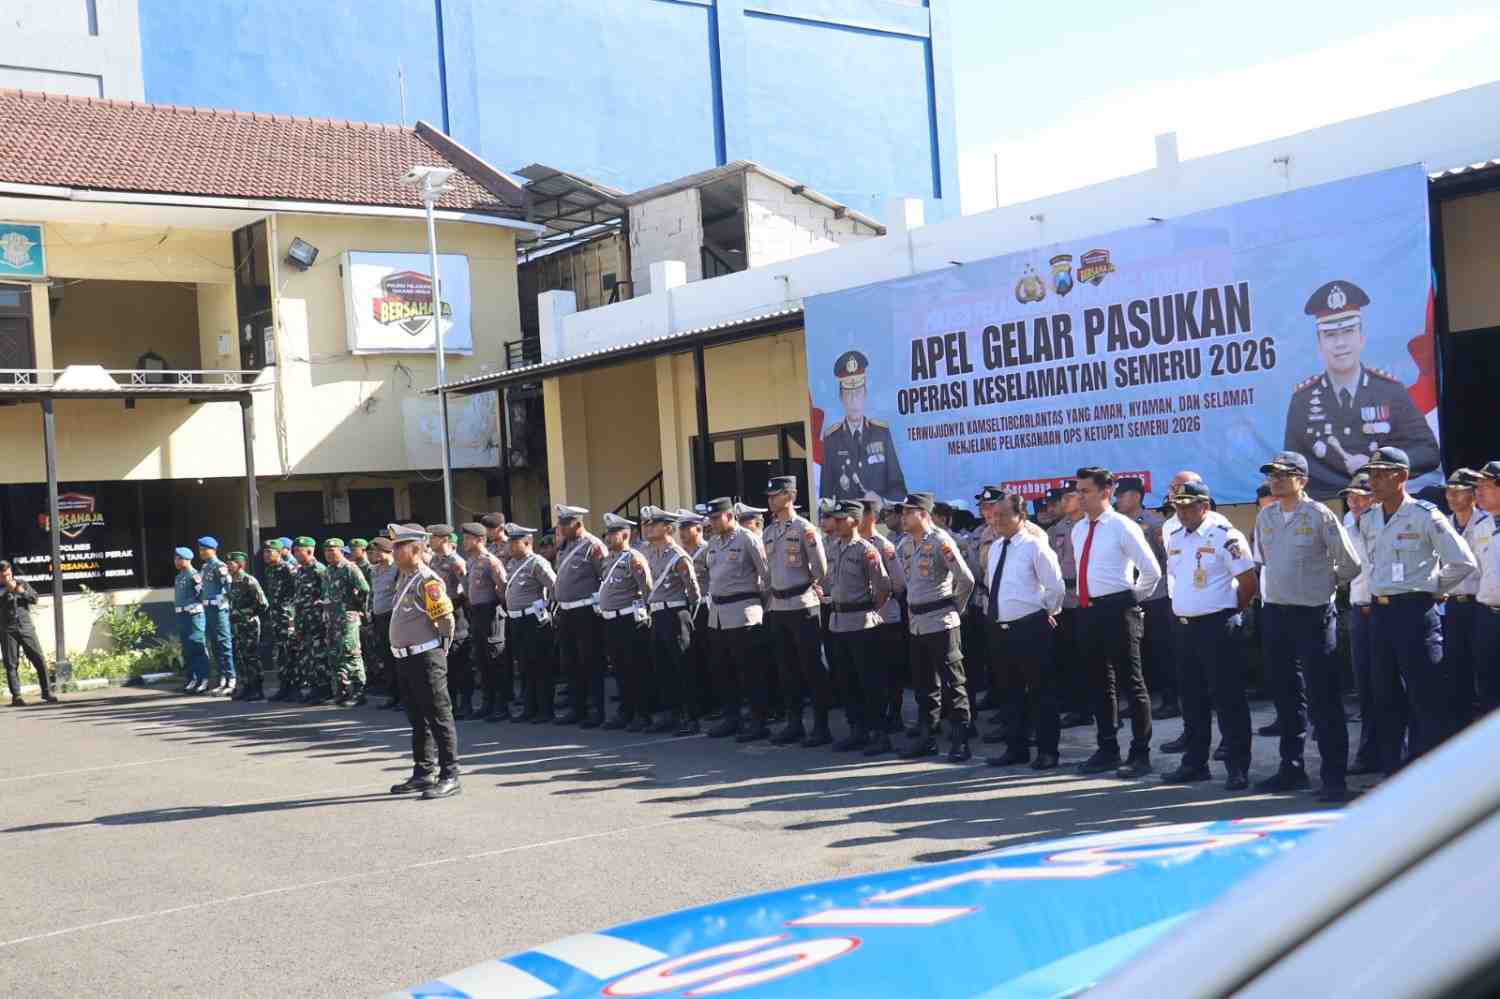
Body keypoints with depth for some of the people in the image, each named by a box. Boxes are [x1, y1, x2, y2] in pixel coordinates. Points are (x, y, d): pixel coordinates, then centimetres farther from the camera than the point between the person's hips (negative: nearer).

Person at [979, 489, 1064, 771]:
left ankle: (1047, 750, 10)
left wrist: (1048, 613, 2)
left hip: (1031, 628, -7)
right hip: (999, 628, 8)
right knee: (1008, 691, 14)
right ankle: (1016, 748, 24)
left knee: (1041, 691, 2)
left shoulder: (1034, 546, -11)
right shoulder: (994, 548, 11)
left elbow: (1055, 586, -9)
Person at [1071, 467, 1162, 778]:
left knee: (1131, 681, -1)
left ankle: (1140, 754, 5)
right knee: (1098, 682, 14)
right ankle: (1107, 750, 24)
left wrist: (1135, 598, 2)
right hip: (1088, 611, 8)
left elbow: (1151, 570, -7)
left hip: (1117, 610, -8)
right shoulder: (1078, 530, 12)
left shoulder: (1123, 527, -10)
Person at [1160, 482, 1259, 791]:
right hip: (1182, 626, 7)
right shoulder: (1174, 538, 11)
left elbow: (1249, 581, -11)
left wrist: (1231, 613, -1)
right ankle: (1194, 762, 23)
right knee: (1192, 698, 14)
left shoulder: (1225, 537, -11)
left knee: (1228, 698, -3)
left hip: (1218, 626, -7)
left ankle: (1237, 767, 3)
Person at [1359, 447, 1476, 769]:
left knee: (1426, 698, -4)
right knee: (1385, 696, 10)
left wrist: (1433, 590, 0)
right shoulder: (1367, 519, 10)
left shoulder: (1425, 516, -9)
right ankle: (1392, 771, 19)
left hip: (1415, 612, -7)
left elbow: (1463, 562, -9)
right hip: (1379, 612, 7)